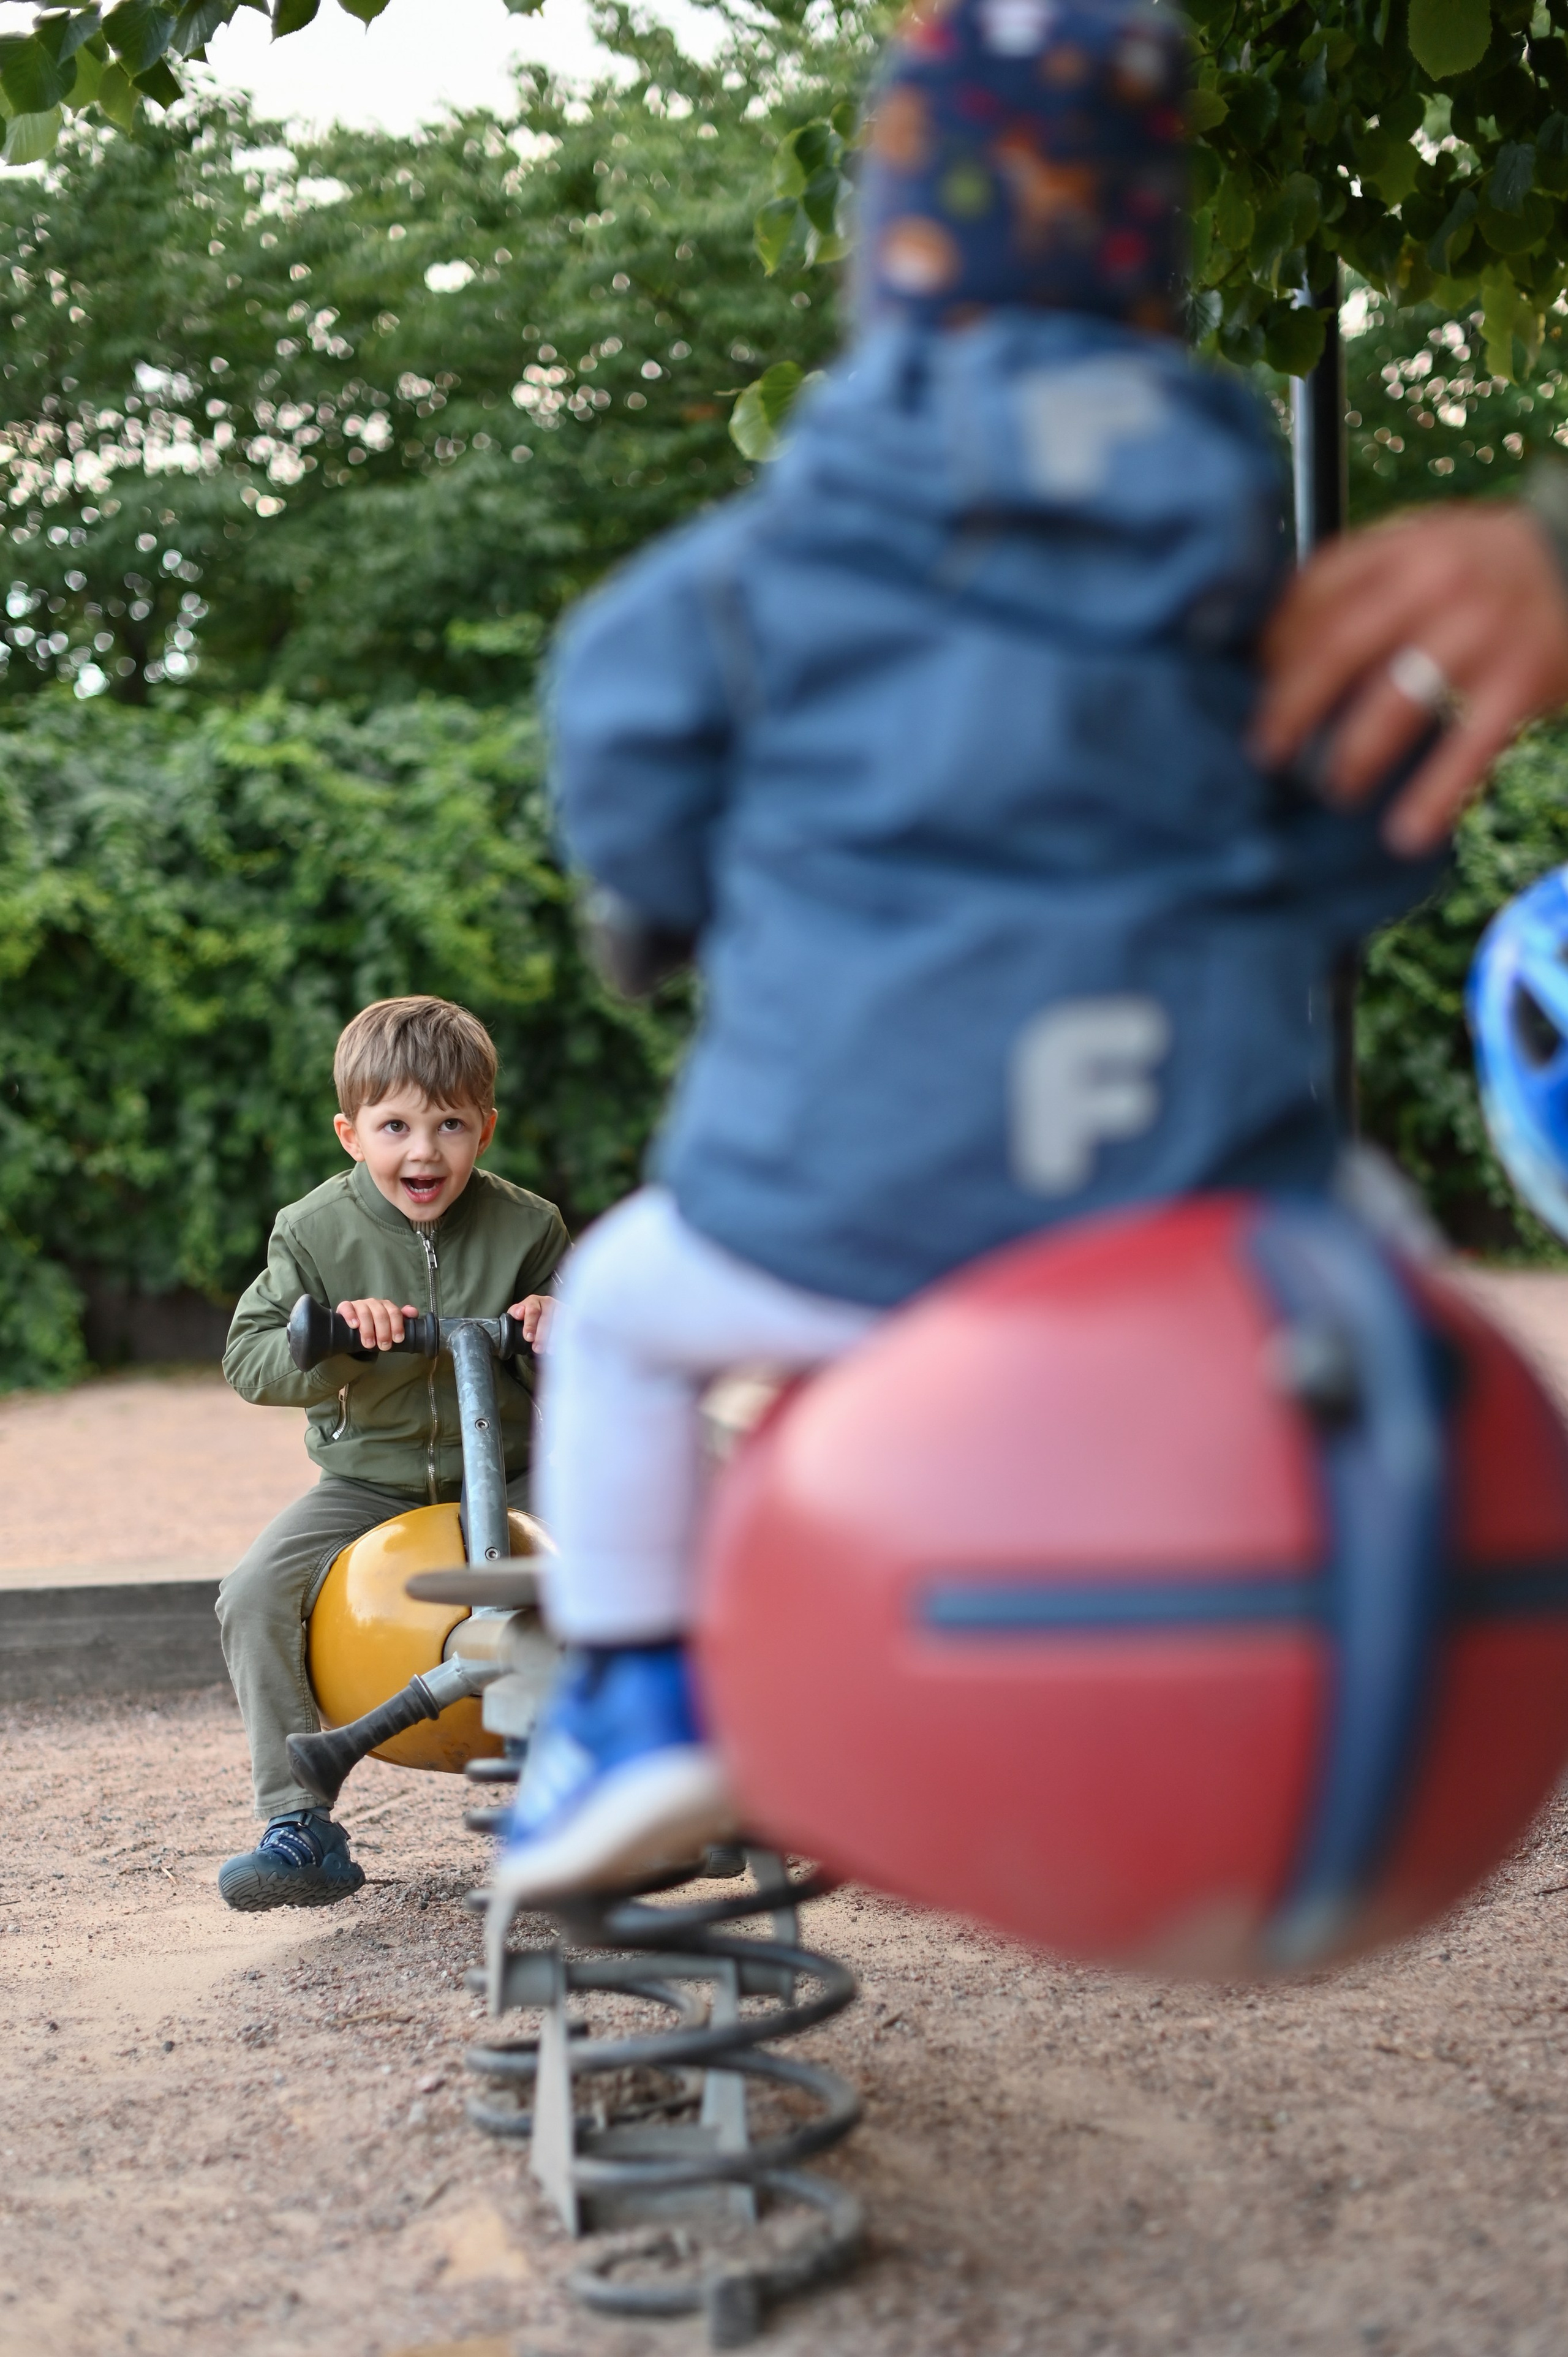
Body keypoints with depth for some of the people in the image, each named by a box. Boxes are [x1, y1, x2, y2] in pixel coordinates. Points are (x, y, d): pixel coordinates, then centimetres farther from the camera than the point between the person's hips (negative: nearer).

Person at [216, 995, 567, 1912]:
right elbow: (249, 1359, -9)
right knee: (254, 1596, -20)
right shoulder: (316, 1232, -6)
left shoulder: (526, 1226, -5)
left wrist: (556, 1329, -21)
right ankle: (300, 1828, -10)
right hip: (366, 1483, 1)